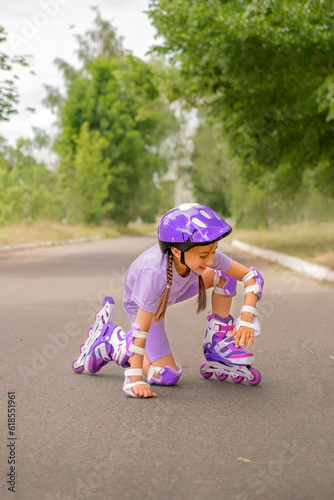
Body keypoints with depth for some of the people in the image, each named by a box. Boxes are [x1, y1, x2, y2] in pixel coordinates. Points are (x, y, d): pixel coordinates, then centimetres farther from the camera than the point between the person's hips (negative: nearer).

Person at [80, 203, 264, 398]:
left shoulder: (204, 254, -31)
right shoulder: (155, 272, -44)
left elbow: (252, 276, -23)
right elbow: (141, 329, -40)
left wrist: (247, 319, -35)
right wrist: (136, 379, -39)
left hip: (172, 290, 5)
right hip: (140, 304, -5)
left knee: (225, 275, -14)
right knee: (167, 377, -12)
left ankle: (218, 343, 0)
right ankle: (112, 341, 5)